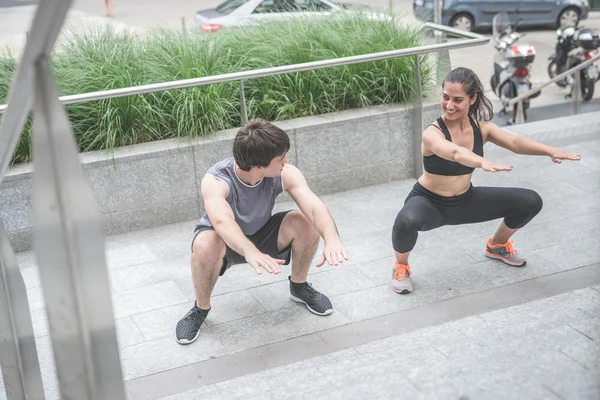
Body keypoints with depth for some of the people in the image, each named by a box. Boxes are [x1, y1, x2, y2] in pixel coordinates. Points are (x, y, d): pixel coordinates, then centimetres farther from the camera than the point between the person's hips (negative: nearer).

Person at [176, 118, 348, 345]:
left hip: (262, 234, 3)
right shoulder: (215, 181, -36)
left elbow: (315, 207, -39)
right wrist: (251, 252, -75)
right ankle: (201, 308, -9)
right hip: (226, 240, -3)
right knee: (205, 245, -39)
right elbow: (222, 221, -55)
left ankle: (299, 287, 4)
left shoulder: (285, 174, -26)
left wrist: (332, 238, -60)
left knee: (306, 223, -26)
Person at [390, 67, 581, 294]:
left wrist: (551, 151, -42)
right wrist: (483, 162, -69)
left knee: (530, 202, 0)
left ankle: (497, 246, 28)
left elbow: (515, 142, -24)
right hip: (429, 202, -6)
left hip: (465, 201, 6)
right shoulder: (432, 133, -27)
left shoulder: (481, 127, -9)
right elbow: (454, 152, -49)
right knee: (407, 222, -42)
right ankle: (401, 266, -6)